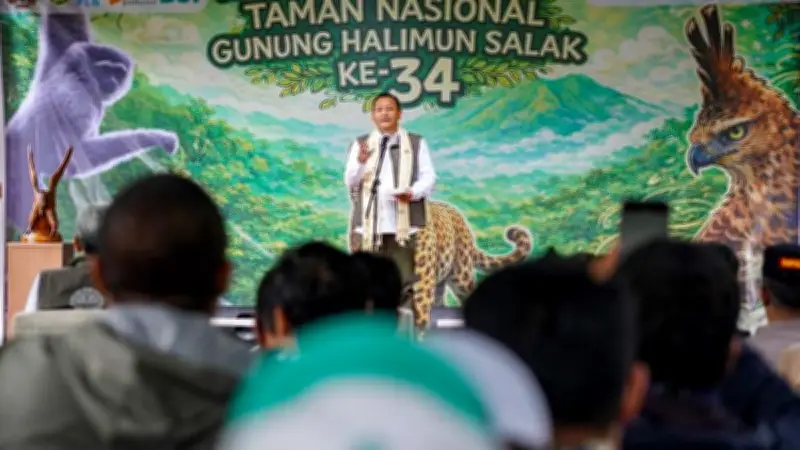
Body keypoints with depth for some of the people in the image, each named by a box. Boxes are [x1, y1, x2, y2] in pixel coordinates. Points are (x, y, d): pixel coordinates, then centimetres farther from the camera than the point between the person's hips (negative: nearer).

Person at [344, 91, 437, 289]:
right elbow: (350, 182, 5)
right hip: (368, 224, 1)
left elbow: (429, 177, 5)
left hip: (403, 225, -1)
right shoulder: (360, 144, 14)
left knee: (403, 281, -4)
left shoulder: (417, 143, 12)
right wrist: (360, 162, -17)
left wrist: (412, 192, -16)